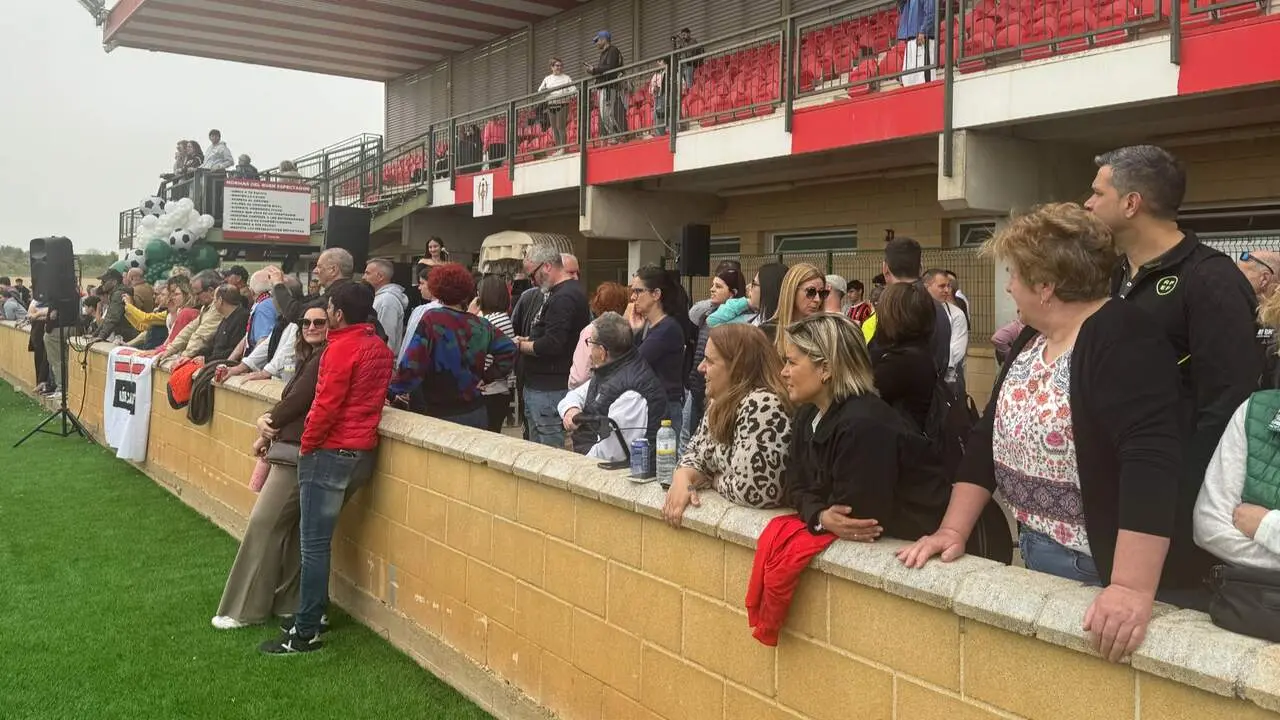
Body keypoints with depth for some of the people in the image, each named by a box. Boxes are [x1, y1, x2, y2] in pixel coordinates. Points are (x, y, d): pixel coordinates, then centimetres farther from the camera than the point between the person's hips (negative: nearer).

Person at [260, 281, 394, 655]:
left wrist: (307, 444, -5)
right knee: (318, 537, 19)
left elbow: (326, 406, -17)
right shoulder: (380, 347, 10)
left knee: (314, 543, -3)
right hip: (362, 452, 9)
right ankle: (315, 611, 27)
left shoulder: (342, 348, -15)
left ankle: (306, 632, 2)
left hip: (331, 452, -9)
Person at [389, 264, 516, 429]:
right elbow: (508, 350, 2)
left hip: (440, 414, -4)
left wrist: (395, 390, -5)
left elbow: (413, 362, -17)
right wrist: (487, 377, 6)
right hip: (476, 413, 4)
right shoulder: (481, 325, 1)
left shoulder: (431, 320, -12)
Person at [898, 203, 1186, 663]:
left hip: (1101, 575, -8)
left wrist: (1132, 588, -38)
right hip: (1034, 556, 8)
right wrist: (953, 530, 2)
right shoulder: (1030, 341, 8)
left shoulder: (1123, 340, -19)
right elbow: (989, 438, 10)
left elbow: (1151, 461, -30)